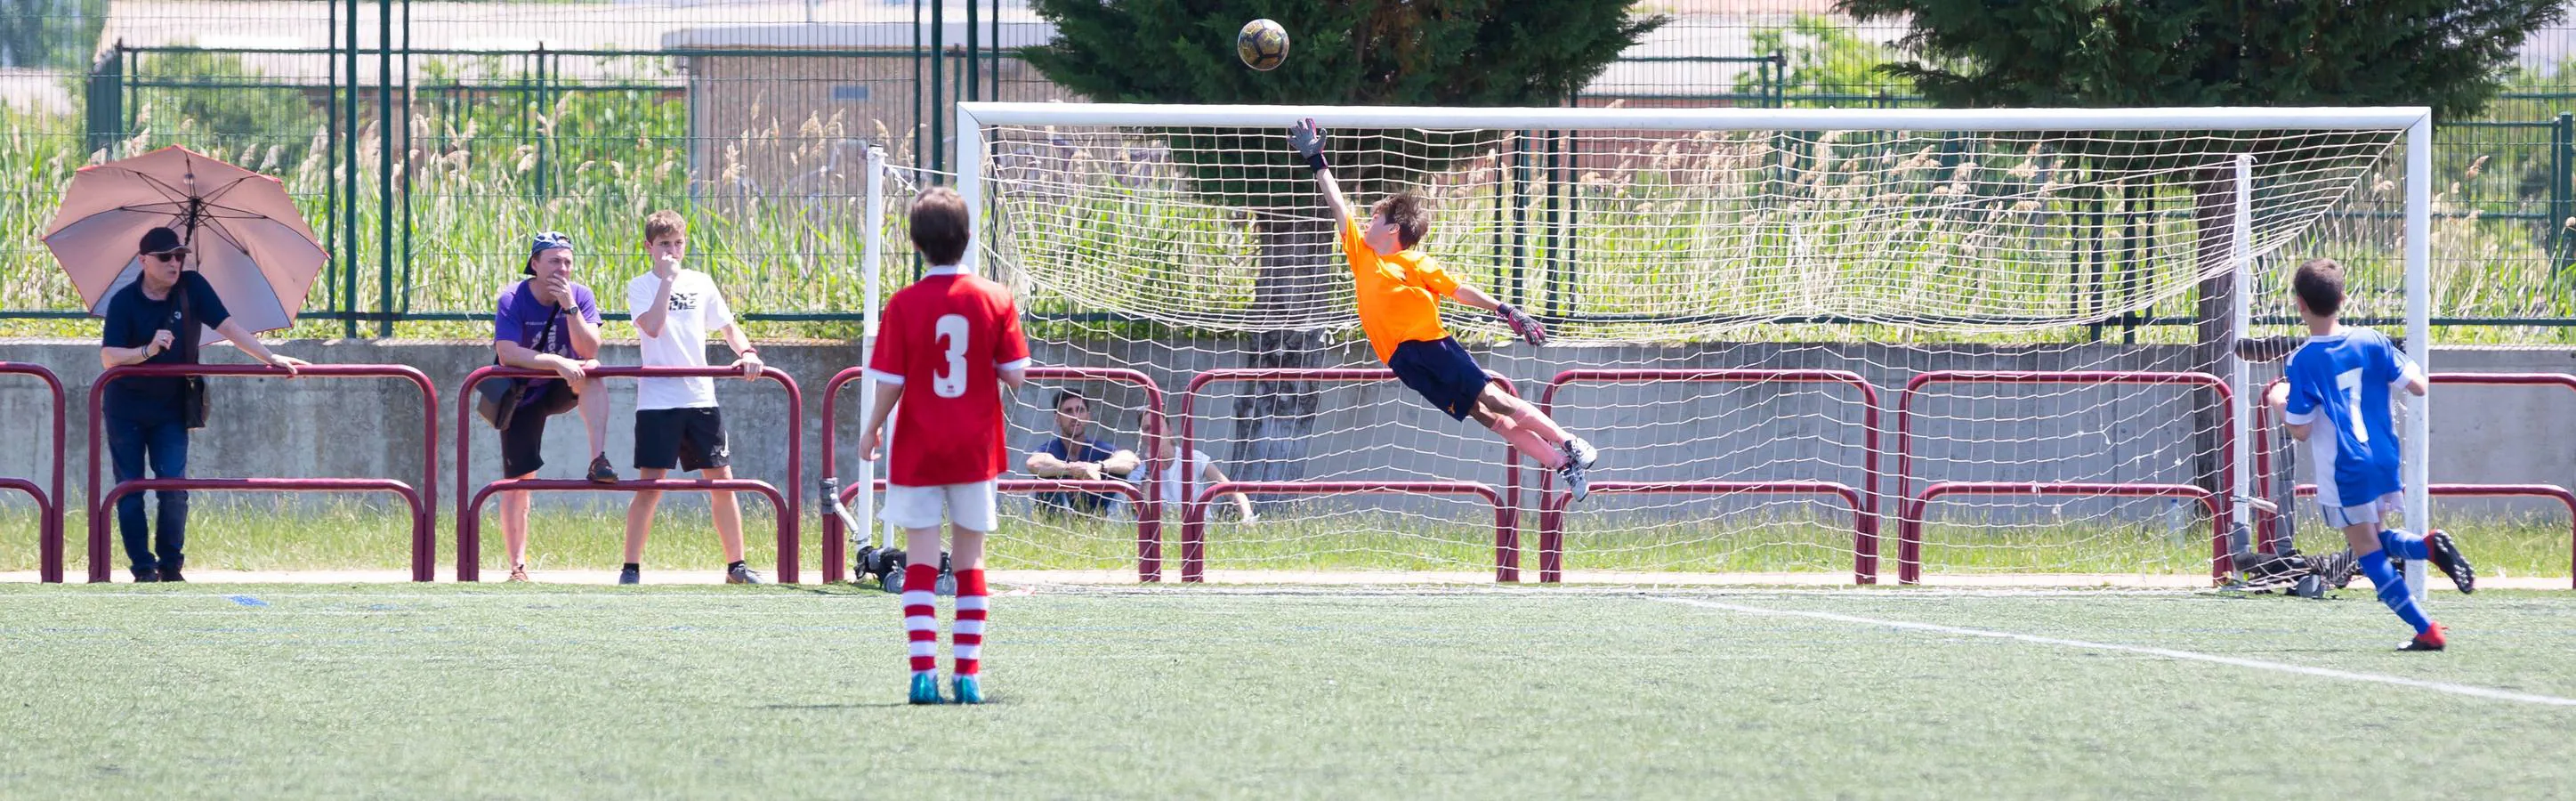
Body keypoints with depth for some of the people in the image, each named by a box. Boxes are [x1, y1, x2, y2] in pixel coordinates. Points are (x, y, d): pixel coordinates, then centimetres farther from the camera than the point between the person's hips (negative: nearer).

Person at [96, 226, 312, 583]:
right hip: (126, 409, -1)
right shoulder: (124, 301, -12)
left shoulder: (192, 287, -6)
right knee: (130, 490, 0)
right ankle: (143, 568, 8)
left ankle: (171, 566, 4)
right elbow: (108, 357, -19)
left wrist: (271, 358, -12)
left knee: (174, 487, -9)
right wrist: (149, 350, -35)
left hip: (170, 409, 1)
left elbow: (227, 327, -5)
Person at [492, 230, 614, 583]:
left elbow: (589, 351, -20)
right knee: (518, 481, -5)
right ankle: (518, 566, 2)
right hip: (522, 395, -2)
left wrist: (569, 307, -30)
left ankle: (599, 461, -35)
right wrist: (558, 363, -38)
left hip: (563, 389, 2)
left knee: (591, 370, -31)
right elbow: (507, 354, -29)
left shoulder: (580, 295, -9)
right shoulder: (512, 300, -17)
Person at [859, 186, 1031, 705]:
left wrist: (871, 432, 9)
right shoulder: (995, 300, -5)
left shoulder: (904, 305, -9)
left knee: (920, 560, 1)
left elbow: (890, 384, -7)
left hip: (917, 452, -1)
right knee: (970, 561, 10)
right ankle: (968, 672, 8)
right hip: (975, 449, 2)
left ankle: (923, 671, -10)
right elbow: (1015, 376, -6)